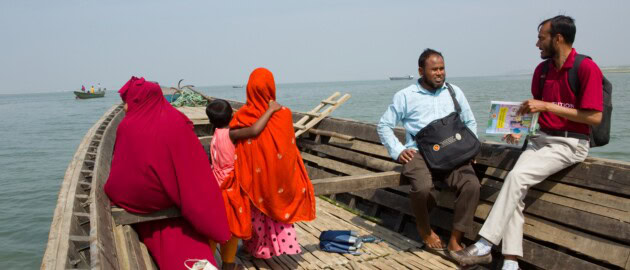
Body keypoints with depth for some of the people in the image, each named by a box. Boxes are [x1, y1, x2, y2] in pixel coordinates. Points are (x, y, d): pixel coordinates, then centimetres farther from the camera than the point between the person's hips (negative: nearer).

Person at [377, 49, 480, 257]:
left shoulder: (454, 92, 17)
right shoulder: (405, 96, 8)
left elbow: (470, 122, 25)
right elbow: (384, 125, 9)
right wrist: (397, 151, -3)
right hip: (419, 153, -3)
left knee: (471, 185, -27)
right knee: (423, 187, -33)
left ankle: (454, 241, -11)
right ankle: (424, 229, 2)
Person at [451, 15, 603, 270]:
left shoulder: (586, 68, -11)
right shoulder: (542, 69, 10)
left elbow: (594, 117, -16)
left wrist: (547, 106, -19)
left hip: (570, 143, -6)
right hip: (541, 138, 7)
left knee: (517, 176, -26)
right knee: (517, 185, -16)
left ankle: (485, 245, -20)